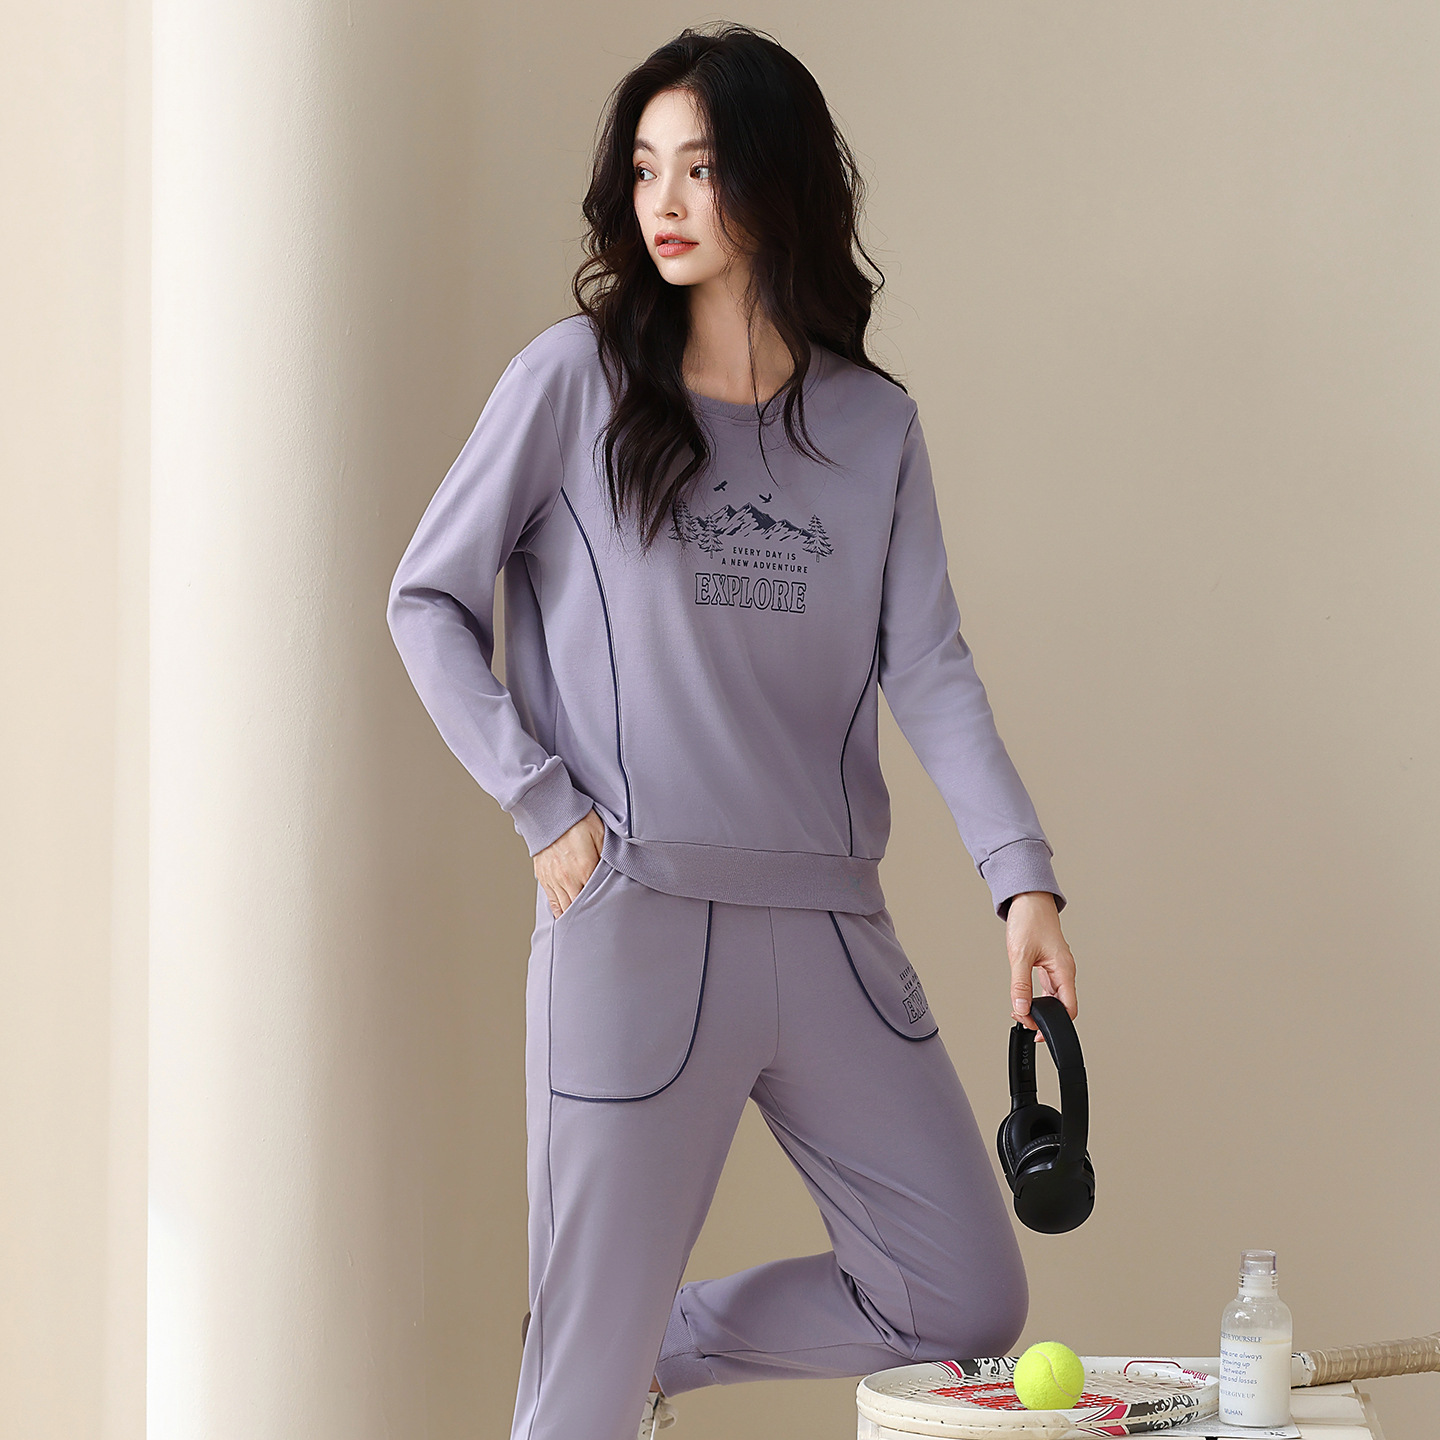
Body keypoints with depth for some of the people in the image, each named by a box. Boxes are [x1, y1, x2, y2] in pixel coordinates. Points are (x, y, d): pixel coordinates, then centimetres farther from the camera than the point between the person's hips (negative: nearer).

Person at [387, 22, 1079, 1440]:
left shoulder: (874, 427, 8)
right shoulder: (573, 379, -1)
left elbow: (929, 670, 3)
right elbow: (429, 601, 2)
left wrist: (1022, 879, -9)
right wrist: (542, 804, -6)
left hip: (831, 930, 4)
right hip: (632, 932, -4)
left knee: (969, 1306, 6)